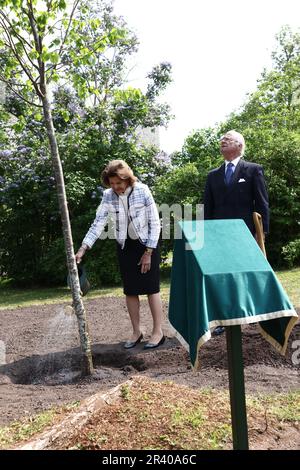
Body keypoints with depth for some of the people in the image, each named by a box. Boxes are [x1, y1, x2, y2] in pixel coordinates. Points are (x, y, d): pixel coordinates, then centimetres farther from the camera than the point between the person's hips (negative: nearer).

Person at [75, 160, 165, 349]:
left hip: (147, 244, -3)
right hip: (125, 246, 4)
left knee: (151, 288, -1)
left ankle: (158, 332, 11)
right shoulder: (108, 196, -8)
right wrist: (83, 249, -19)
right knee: (130, 290, 7)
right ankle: (137, 331, 20)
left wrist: (148, 252, -13)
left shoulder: (142, 191, -17)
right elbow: (98, 224, -9)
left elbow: (155, 223, -13)